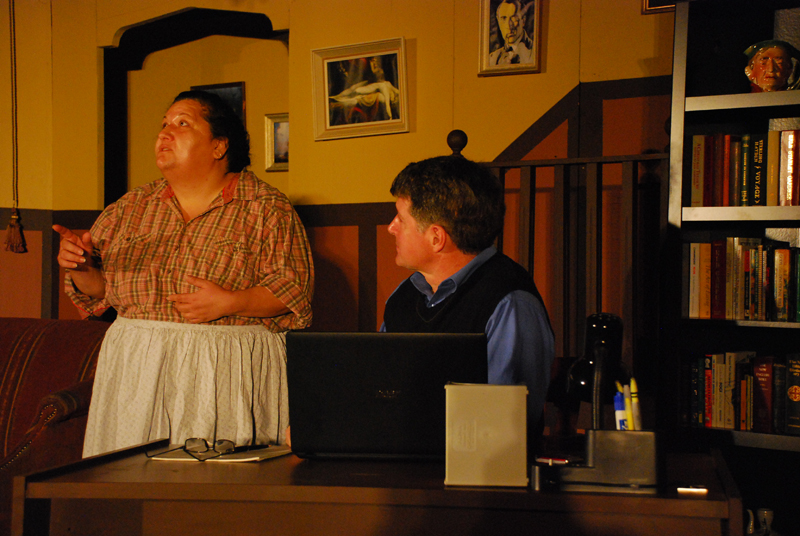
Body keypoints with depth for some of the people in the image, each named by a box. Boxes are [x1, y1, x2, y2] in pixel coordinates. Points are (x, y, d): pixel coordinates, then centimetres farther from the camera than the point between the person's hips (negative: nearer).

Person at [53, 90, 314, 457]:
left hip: (228, 372, -3)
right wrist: (81, 268, -4)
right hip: (137, 366, 4)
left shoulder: (267, 209, 1)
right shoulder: (131, 207, 14)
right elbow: (99, 291, 16)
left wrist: (231, 302, -17)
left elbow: (294, 290, -5)